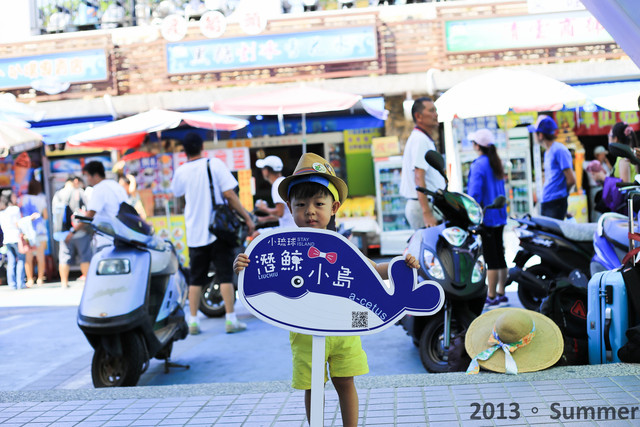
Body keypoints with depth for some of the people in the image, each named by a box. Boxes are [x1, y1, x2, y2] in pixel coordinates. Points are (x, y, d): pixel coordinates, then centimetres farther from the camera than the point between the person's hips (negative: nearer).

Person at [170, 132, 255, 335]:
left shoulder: (181, 172, 1)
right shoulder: (214, 164, -6)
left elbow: (176, 192, 22)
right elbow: (229, 194, -11)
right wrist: (247, 218, -5)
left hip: (195, 233, 3)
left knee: (196, 279, 10)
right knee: (225, 275, 1)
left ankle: (193, 321, 11)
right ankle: (230, 319, 0)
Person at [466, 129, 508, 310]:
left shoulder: (478, 165, -13)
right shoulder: (496, 164, 12)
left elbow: (475, 193, -17)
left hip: (486, 218, -8)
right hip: (499, 216, 9)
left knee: (490, 257, -6)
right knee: (499, 255, 11)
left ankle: (491, 297, -2)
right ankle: (501, 294, 17)